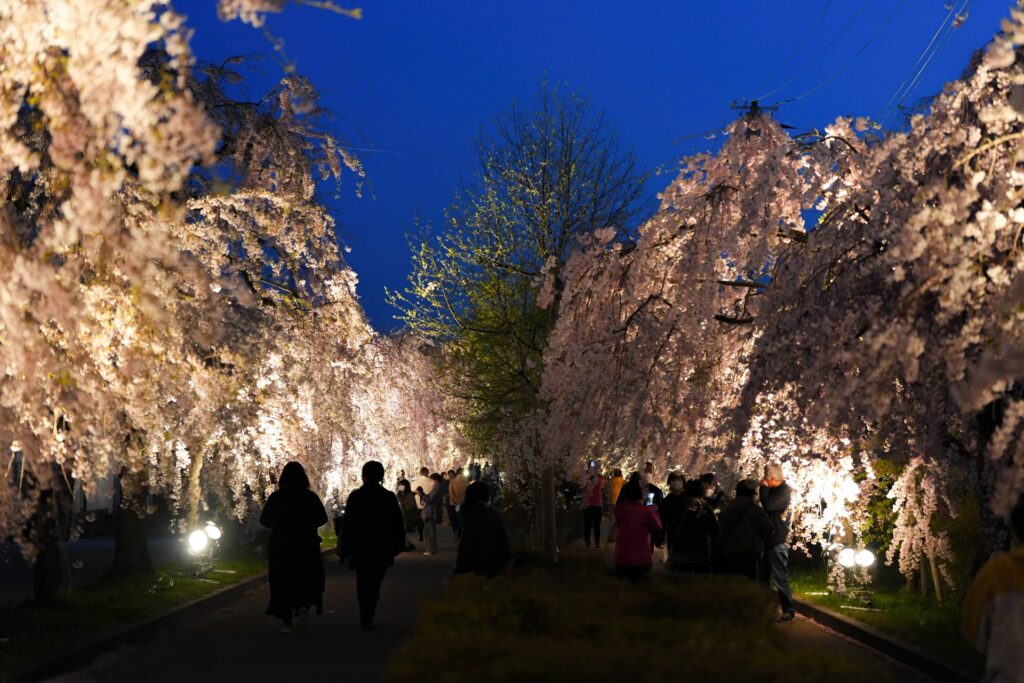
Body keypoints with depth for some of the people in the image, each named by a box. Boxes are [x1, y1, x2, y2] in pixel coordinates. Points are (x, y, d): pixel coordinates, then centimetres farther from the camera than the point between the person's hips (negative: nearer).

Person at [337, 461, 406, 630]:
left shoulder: (355, 497, -8)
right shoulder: (389, 497, -2)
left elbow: (347, 525, -7)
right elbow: (398, 524, 3)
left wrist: (344, 550, -1)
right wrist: (397, 546, 13)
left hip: (361, 549, -1)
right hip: (382, 551, 1)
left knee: (363, 585, 15)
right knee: (374, 584, 5)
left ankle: (365, 618, 17)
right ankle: (367, 618, -9)